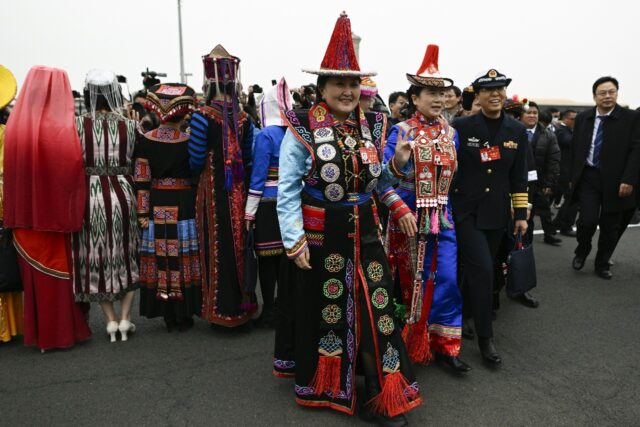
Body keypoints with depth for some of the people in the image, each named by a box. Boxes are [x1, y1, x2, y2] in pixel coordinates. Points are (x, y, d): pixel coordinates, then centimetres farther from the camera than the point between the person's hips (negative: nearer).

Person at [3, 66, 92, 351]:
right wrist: (74, 213, -5)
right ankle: (65, 330, 21)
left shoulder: (14, 126, -2)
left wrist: (14, 215, 11)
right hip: (58, 214, -3)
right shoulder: (64, 128, -14)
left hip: (26, 216, 4)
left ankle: (38, 332, 26)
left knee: (34, 273, 15)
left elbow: (10, 172, 4)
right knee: (61, 271, 10)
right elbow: (75, 172, -15)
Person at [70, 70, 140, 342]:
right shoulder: (129, 125, -3)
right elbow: (136, 165, -1)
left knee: (96, 259, 12)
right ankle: (125, 317, 16)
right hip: (121, 194, 1)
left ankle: (111, 320, 16)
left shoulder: (77, 124, -5)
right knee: (128, 256, 16)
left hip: (89, 195, -1)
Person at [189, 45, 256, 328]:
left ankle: (222, 310, 15)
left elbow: (195, 160, -9)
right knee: (239, 244, 13)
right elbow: (248, 160, 5)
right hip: (239, 192, 4)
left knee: (218, 247, 5)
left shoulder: (202, 117, -11)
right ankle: (242, 307, 25)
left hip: (213, 191, -4)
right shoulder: (244, 118, 1)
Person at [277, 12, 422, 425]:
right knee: (323, 310, 12)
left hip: (366, 234, 4)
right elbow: (288, 190, -8)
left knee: (376, 309, 6)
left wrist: (397, 165, -6)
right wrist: (295, 240, -12)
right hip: (321, 236, -3)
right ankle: (326, 385, 36)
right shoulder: (302, 128, -9)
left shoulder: (372, 126, 5)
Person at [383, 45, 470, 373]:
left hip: (442, 216, 4)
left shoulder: (450, 133, 7)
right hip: (409, 216, -4)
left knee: (449, 280, 1)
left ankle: (444, 345, 17)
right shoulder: (402, 131, -7)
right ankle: (412, 343, 29)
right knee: (411, 281, 9)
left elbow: (454, 176, 13)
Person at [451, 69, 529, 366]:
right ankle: (485, 336, 4)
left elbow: (518, 176, 7)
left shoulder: (516, 130, 3)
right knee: (482, 270, -10)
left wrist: (521, 213, 6)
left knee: (481, 270, 14)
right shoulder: (460, 127, -8)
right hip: (466, 211, -4)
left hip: (497, 213, 4)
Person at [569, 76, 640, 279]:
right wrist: (573, 177, 7)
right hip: (588, 177, 1)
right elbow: (575, 149, 10)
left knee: (610, 227, 7)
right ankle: (581, 252, 18)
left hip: (615, 180, -1)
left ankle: (602, 264, 26)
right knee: (588, 219, -12)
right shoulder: (583, 118, 6)